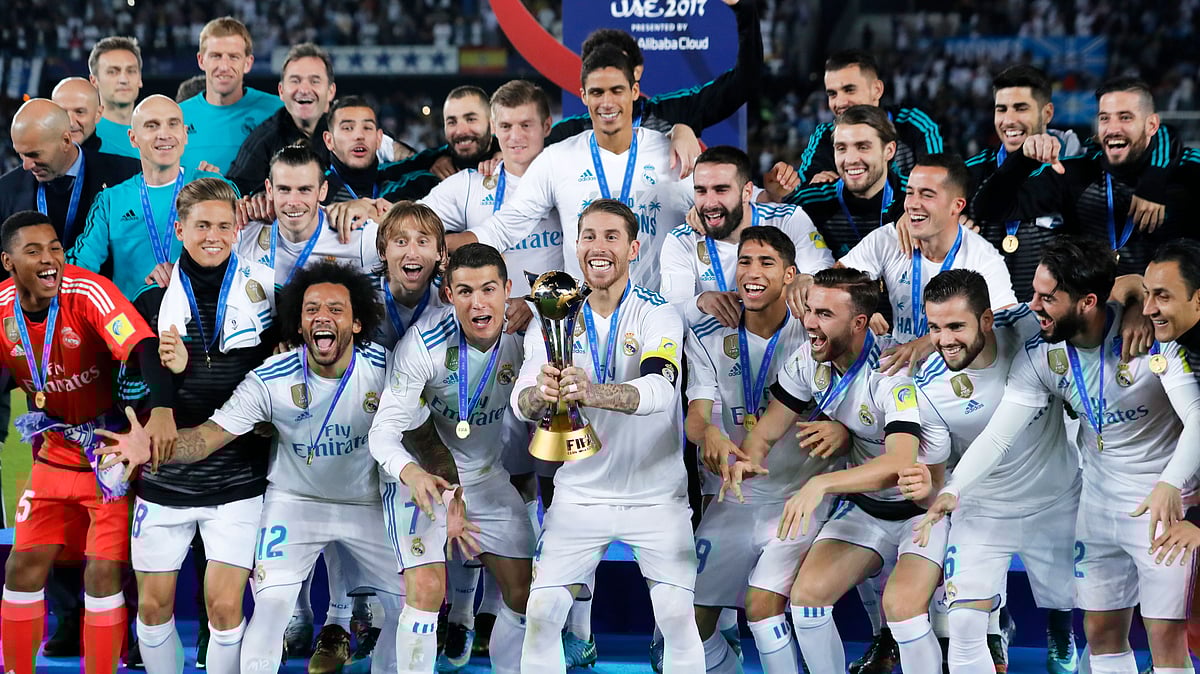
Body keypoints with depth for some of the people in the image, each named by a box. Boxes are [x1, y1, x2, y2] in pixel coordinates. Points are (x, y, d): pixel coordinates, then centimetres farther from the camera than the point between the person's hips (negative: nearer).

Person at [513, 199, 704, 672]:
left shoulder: (658, 316, -9)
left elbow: (659, 390, -28)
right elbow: (521, 401, -12)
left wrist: (590, 392, -47)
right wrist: (541, 394, -37)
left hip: (656, 496, -2)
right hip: (579, 494, 2)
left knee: (677, 616, -8)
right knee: (541, 614, -4)